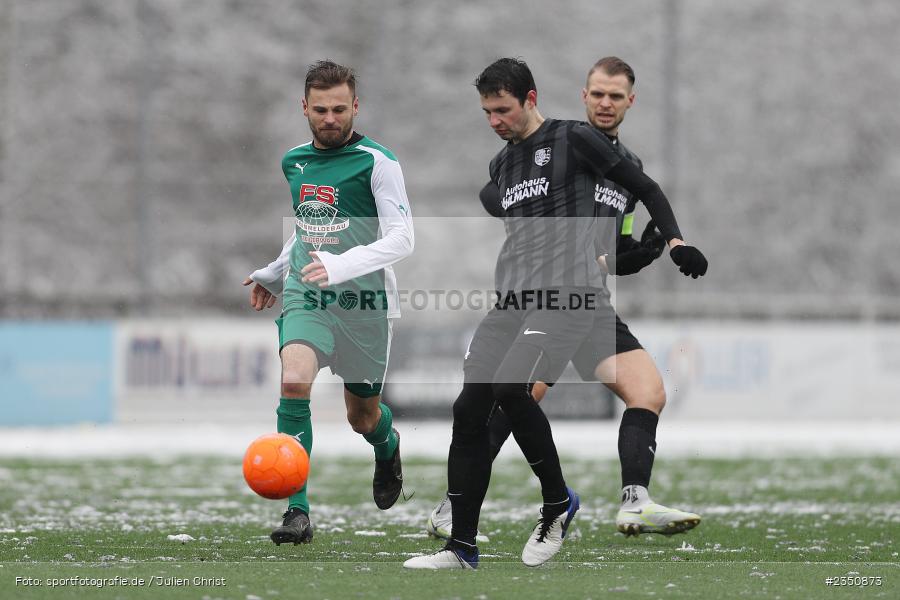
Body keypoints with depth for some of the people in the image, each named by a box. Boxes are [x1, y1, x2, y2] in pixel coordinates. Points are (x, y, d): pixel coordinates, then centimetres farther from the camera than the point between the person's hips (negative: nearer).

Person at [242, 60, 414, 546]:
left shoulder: (377, 162, -9)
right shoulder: (294, 162, 10)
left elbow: (401, 238, -15)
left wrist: (340, 266, -27)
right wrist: (274, 274, 30)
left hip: (364, 303, -3)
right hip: (306, 297, 3)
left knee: (363, 418, 9)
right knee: (294, 380, -26)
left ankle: (387, 446, 50)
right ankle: (297, 511, -25)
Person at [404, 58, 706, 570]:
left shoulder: (574, 139, 0)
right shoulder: (501, 166, 21)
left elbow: (644, 187, 4)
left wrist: (675, 240, -6)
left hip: (566, 295, -7)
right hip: (513, 299, 7)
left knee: (511, 388, -28)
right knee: (469, 411, -4)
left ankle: (558, 503, -8)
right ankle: (462, 548, 1)